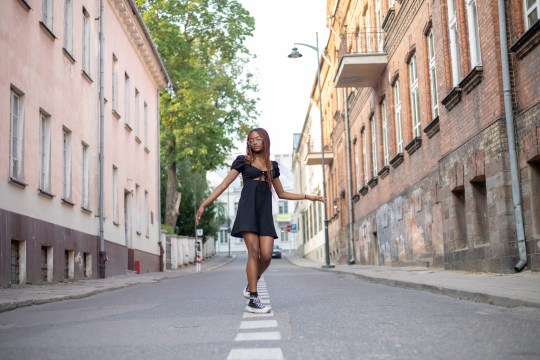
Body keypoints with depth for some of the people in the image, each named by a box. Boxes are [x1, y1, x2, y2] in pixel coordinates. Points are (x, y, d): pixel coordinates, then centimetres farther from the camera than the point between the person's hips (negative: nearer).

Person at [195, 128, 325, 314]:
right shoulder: (243, 161, 10)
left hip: (265, 212, 3)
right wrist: (204, 204, -5)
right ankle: (253, 300, -11)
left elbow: (281, 194, 27)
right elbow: (224, 185, 4)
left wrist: (308, 197, 24)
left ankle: (250, 285, 16)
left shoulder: (272, 166, 19)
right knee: (254, 252, -14)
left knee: (266, 255, -10)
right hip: (247, 209, -3)